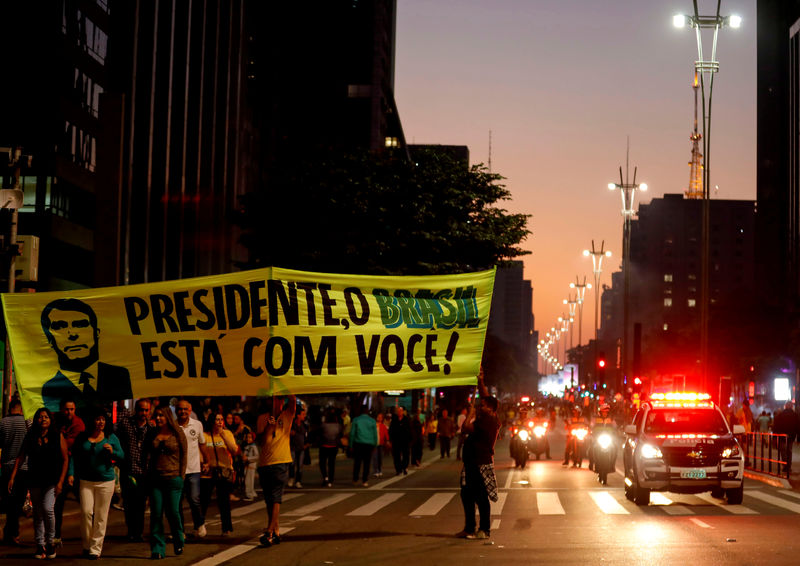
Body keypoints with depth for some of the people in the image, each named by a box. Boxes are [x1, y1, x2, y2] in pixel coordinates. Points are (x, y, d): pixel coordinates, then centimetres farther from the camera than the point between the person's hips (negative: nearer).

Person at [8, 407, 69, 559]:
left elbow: (65, 459, -2)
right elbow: (20, 457, 5)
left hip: (52, 480, -3)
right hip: (35, 481, 3)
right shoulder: (30, 437, 3)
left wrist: (60, 481, -8)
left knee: (48, 508, -17)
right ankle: (40, 546, 17)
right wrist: (12, 477, -2)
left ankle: (50, 542, 1)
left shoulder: (58, 436, -3)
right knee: (37, 513, 8)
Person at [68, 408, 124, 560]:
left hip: (106, 481, 0)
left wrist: (112, 452, -15)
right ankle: (87, 545, 10)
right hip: (86, 481, 1)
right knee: (86, 512, -8)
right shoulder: (82, 437, 7)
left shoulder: (111, 438, 4)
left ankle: (96, 548, 7)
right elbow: (74, 456, 9)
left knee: (101, 516, -1)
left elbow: (122, 456, 5)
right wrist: (71, 473, -3)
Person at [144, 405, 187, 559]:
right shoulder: (152, 434, 8)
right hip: (155, 479, 2)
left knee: (173, 512, 0)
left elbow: (183, 456, 4)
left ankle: (179, 544, 23)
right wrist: (147, 475, 5)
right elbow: (146, 455, 13)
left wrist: (181, 476, 0)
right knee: (156, 514, -2)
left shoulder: (178, 434, 0)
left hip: (173, 479, -2)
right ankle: (157, 549, 4)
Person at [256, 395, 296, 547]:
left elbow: (293, 400, -15)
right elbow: (259, 441, 3)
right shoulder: (263, 417, 10)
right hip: (264, 463, 4)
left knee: (275, 498, -12)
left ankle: (269, 532, -17)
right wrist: (267, 428, -13)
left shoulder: (287, 414, 5)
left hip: (281, 462, -4)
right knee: (269, 500, 8)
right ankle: (276, 531, 17)